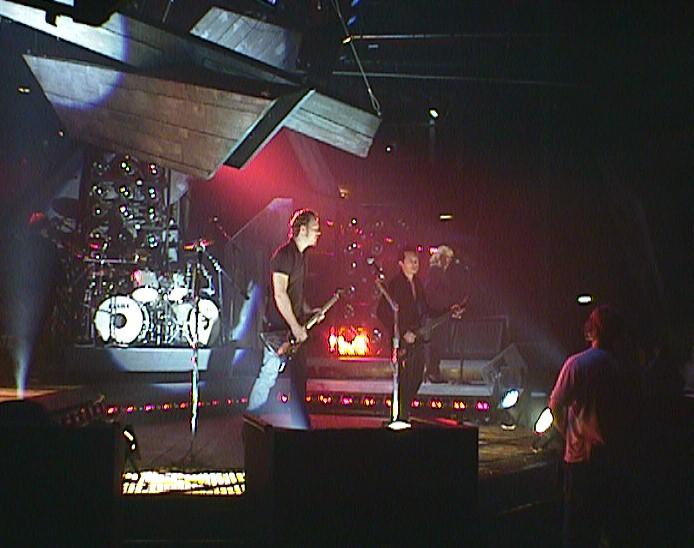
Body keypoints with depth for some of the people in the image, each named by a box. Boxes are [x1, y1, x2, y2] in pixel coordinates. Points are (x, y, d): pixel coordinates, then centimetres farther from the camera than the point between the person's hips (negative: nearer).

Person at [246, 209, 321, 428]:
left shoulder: (300, 255, 13)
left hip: (294, 327, 9)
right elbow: (279, 295, -21)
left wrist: (308, 312, 11)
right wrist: (295, 327, -20)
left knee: (299, 376, 11)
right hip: (278, 327, -9)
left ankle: (301, 423, 18)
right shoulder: (284, 254, -16)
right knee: (269, 373, -5)